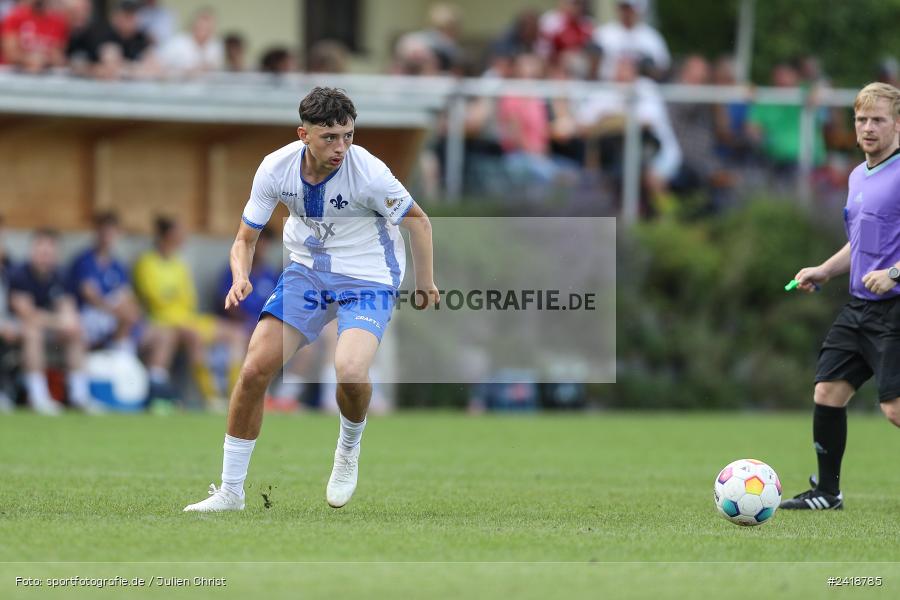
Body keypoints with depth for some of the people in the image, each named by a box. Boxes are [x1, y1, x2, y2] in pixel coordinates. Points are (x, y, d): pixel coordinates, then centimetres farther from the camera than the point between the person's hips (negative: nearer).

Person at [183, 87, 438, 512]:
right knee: (255, 369, -9)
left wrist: (425, 283, -7)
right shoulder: (276, 167, -14)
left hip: (367, 279, -4)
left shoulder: (368, 171, -25)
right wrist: (241, 278, -23)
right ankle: (230, 491, 6)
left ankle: (348, 449, 6)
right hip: (305, 270, 4)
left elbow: (416, 219, -7)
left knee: (351, 371, -29)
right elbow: (245, 238, -3)